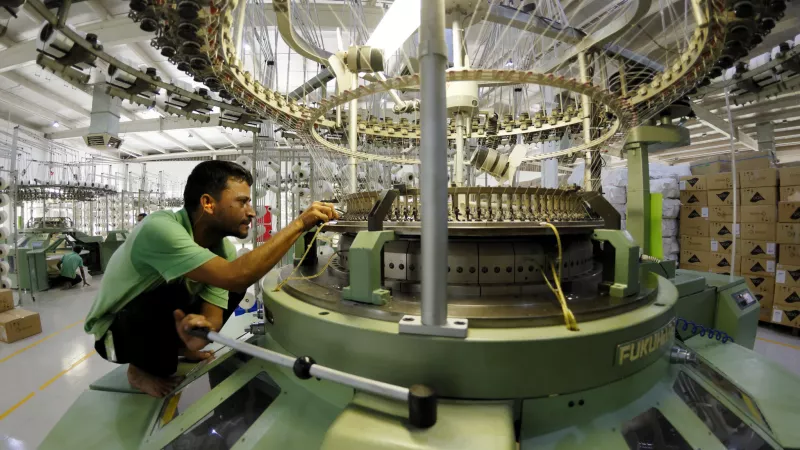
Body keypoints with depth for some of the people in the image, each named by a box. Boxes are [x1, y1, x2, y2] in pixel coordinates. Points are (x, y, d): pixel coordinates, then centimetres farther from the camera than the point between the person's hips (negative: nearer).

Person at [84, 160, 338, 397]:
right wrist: (300, 224, -44)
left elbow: (212, 317, -16)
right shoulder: (160, 228, -35)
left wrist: (200, 329, -42)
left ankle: (177, 347, 14)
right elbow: (234, 276, -47)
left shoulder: (224, 249, -15)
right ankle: (143, 369, -2)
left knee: (233, 289, -7)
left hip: (164, 319, 6)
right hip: (112, 332, -6)